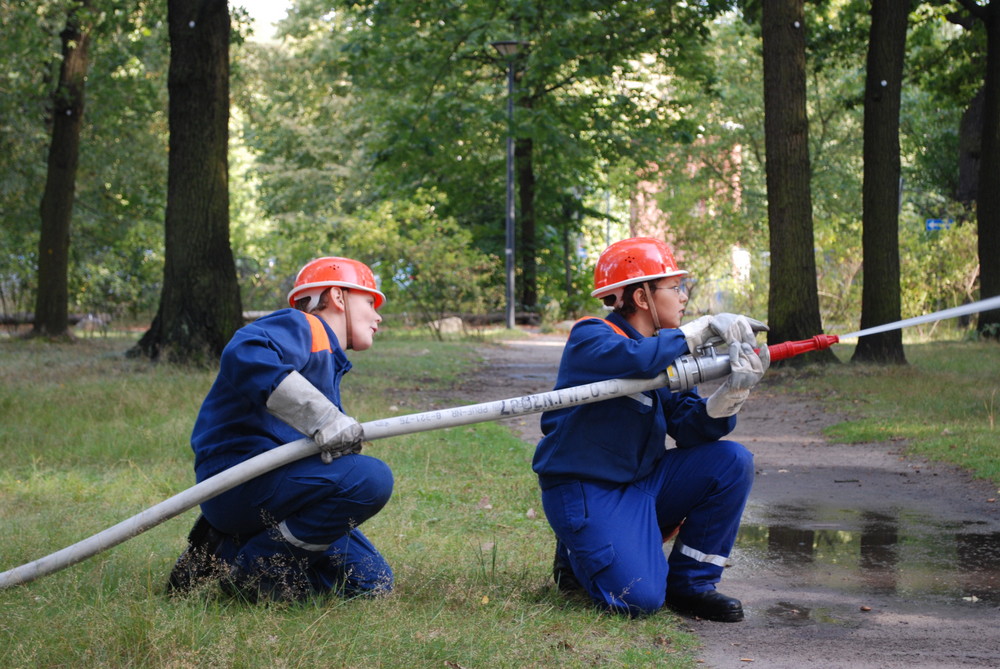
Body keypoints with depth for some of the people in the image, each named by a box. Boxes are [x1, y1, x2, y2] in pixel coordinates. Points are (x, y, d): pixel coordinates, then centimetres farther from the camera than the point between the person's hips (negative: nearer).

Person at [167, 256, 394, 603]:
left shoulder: (331, 363, 28)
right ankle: (251, 566, -14)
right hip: (238, 478, -10)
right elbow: (244, 355, -27)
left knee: (373, 583, 1)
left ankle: (227, 551, 8)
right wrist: (325, 419, -28)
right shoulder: (301, 326, -3)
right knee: (372, 478, -28)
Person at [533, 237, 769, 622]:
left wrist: (732, 392, -21)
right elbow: (636, 359, -37)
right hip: (586, 490, -8)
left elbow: (691, 428, -2)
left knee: (732, 461, -10)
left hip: (642, 483, 8)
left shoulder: (664, 351, 10)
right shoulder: (590, 338, -13)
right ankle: (578, 555, 10)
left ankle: (689, 584, 0)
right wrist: (705, 329, -26)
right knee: (639, 599, -23)